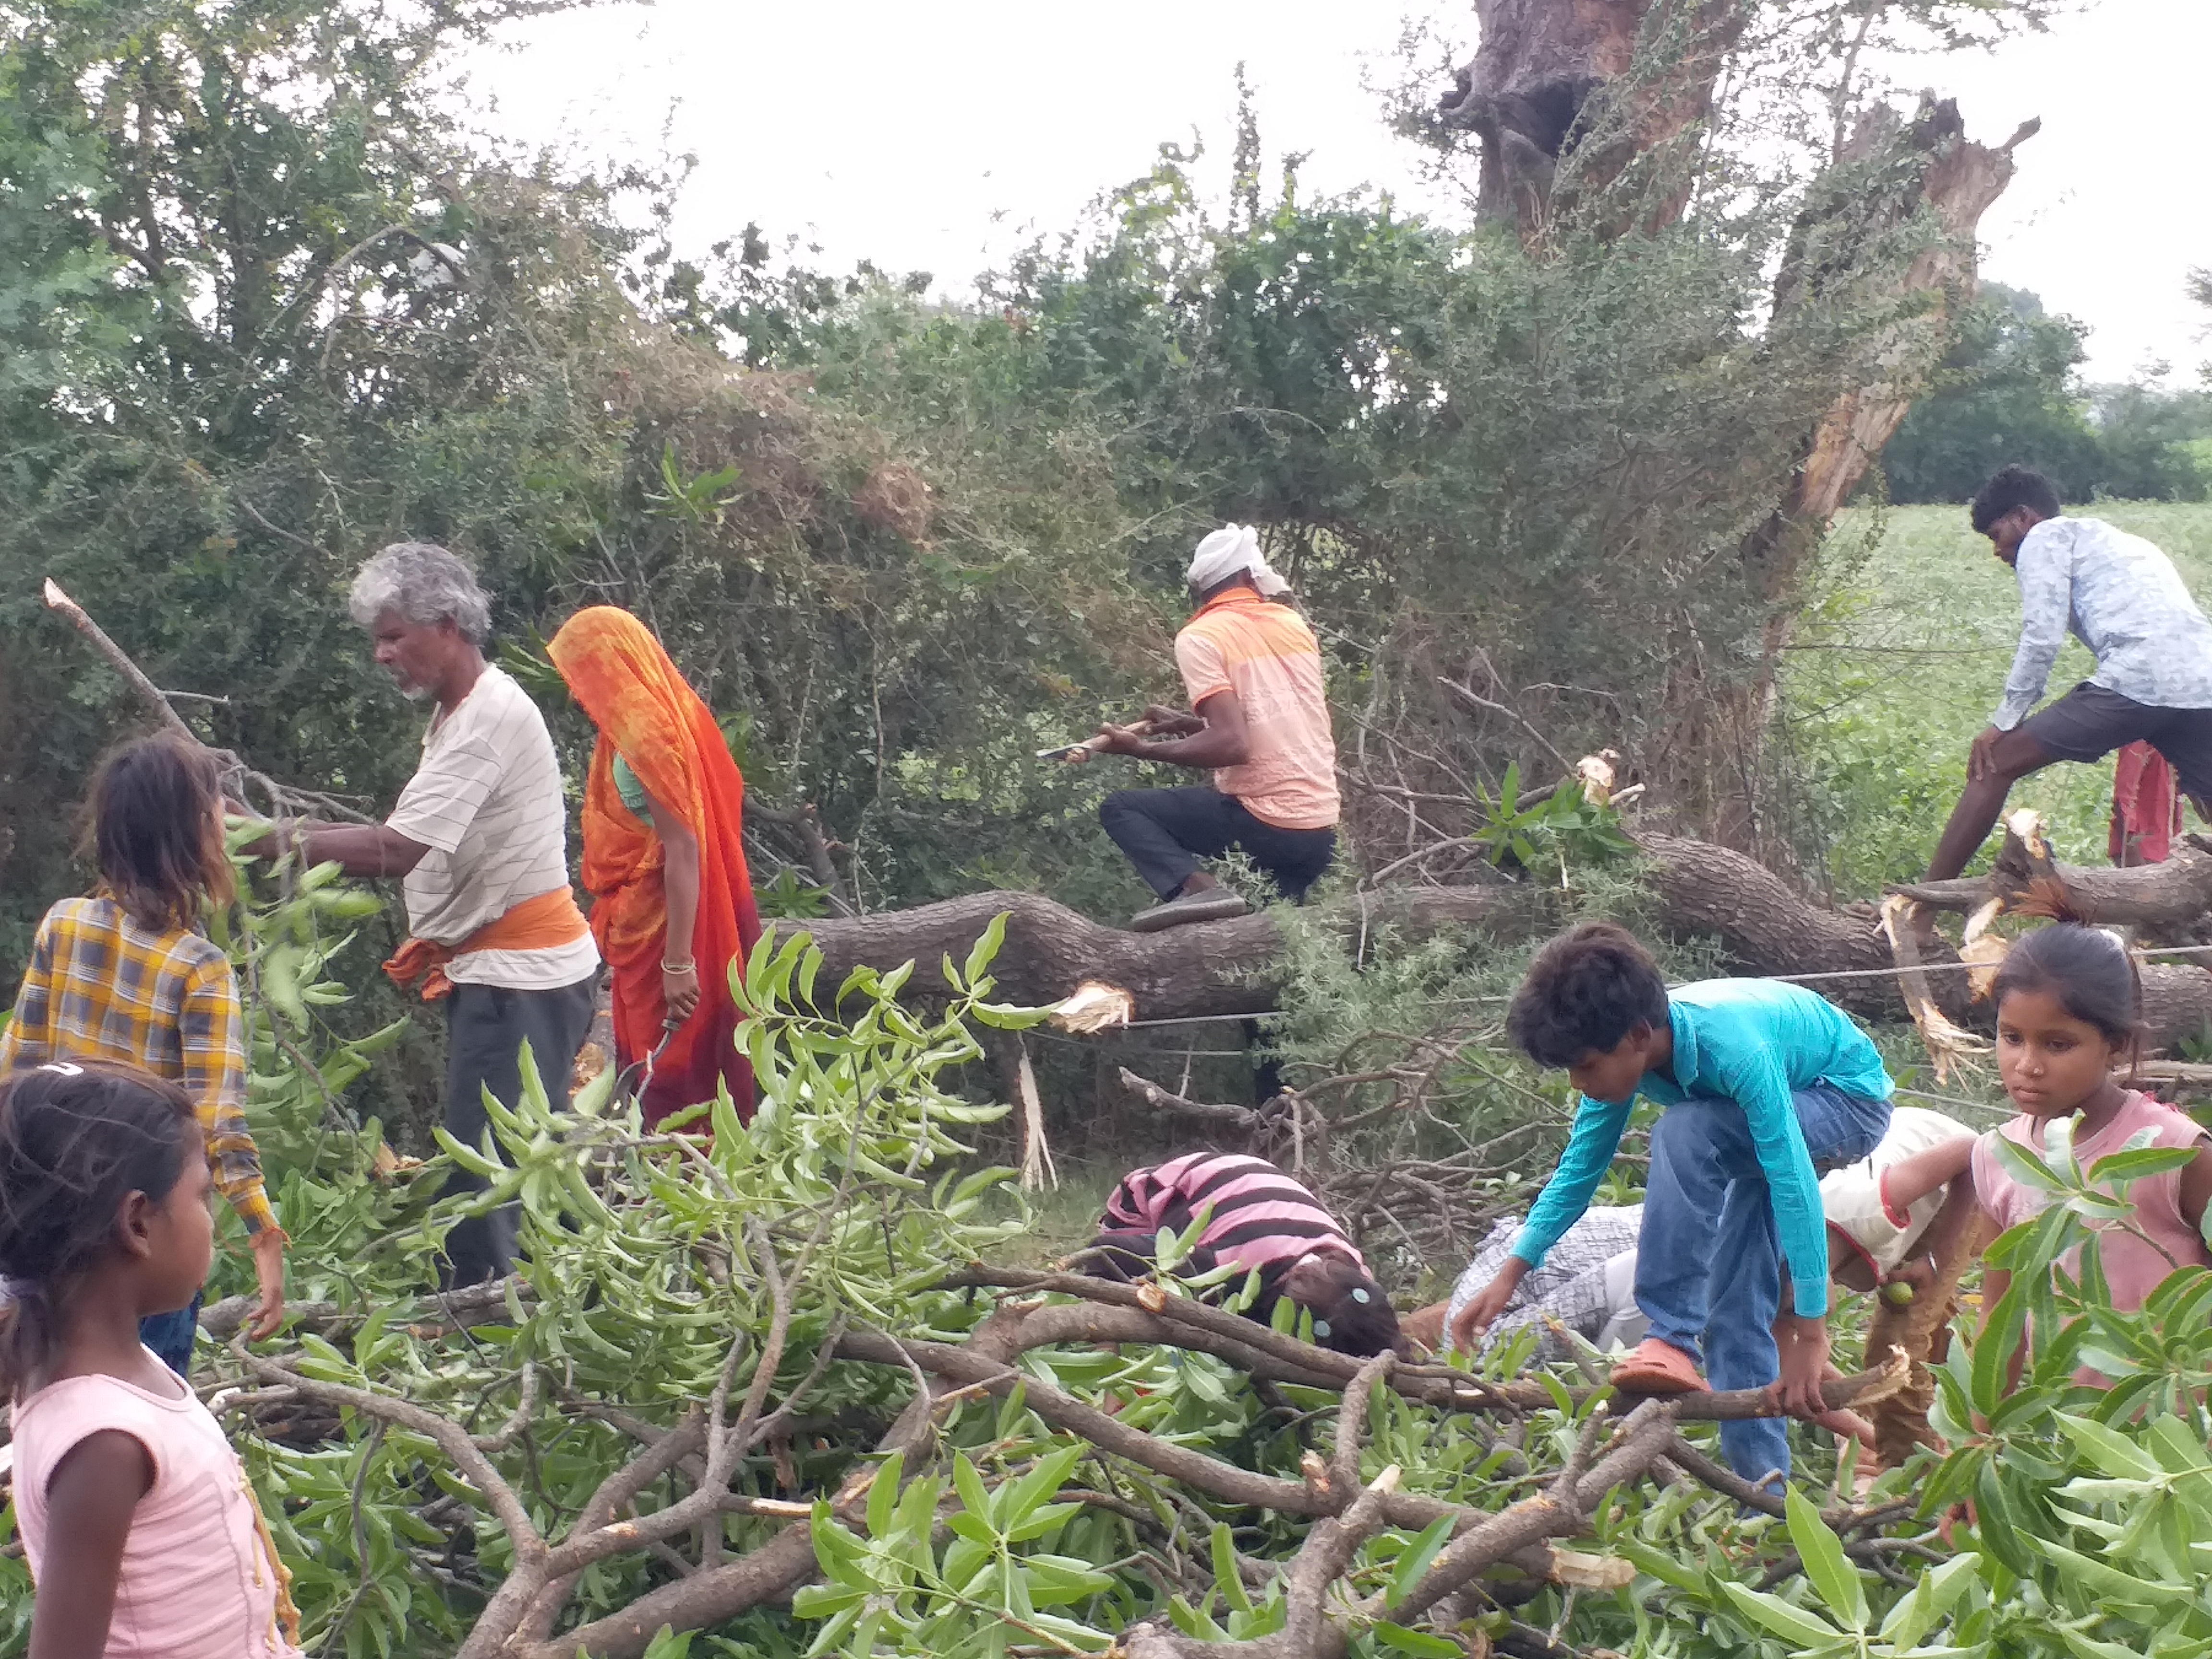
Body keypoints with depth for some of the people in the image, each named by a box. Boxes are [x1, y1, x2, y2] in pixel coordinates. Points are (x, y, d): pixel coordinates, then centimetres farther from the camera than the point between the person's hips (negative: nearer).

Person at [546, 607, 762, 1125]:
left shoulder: (646, 734, -19)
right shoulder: (657, 719, 10)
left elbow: (683, 850, -23)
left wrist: (678, 962, -24)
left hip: (659, 929, -9)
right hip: (645, 924, 9)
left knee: (666, 1069, -2)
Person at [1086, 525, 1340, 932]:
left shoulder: (1200, 637, -7)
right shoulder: (1294, 624, 13)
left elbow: (1232, 744, -19)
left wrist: (1140, 749, -10)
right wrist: (1190, 725, 25)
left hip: (1265, 822, -6)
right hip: (1320, 831, 6)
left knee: (1120, 808, 4)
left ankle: (1194, 888, -17)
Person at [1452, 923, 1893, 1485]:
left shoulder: (1731, 1046, -38)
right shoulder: (1623, 1050, -16)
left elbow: (1794, 1182, -39)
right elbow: (1579, 1169, -4)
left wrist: (1809, 1335, -39)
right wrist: (1509, 1276, -10)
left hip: (1851, 1100, -8)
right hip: (1786, 1106, 8)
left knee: (1684, 1132, -31)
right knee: (1735, 1301, 1)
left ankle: (1674, 1341, -27)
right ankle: (1762, 1476, 9)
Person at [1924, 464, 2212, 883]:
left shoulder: (2046, 538, 12)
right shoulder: (2122, 543, 36)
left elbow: (2042, 639, -2)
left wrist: (2005, 721, 4)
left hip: (2137, 682, -7)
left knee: (1994, 764, 1)